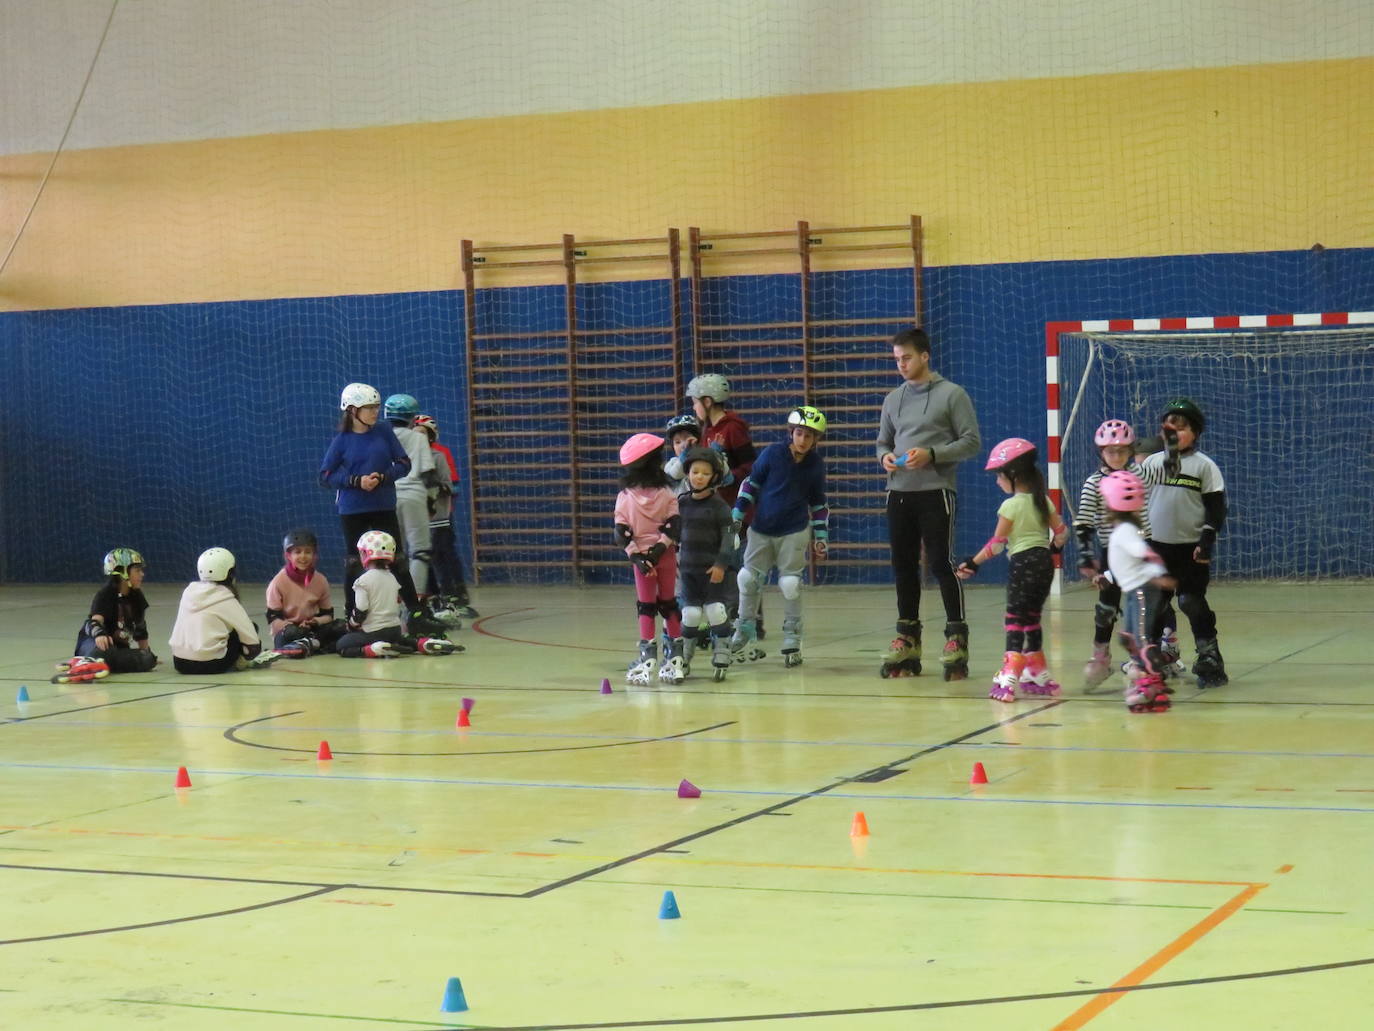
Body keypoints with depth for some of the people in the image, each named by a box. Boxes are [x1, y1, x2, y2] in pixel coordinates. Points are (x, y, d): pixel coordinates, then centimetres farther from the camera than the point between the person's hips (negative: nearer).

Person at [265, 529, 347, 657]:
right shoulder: (279, 582, -7)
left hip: (312, 629, 4)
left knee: (340, 626, -20)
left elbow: (327, 614, 9)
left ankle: (308, 644, -30)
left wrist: (316, 622, -14)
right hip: (287, 629, -4)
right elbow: (273, 618, -9)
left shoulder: (320, 580, 4)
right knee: (291, 632, -39)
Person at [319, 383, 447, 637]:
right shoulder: (342, 440, -4)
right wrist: (356, 481, -16)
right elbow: (325, 475, -4)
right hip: (353, 509, -1)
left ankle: (416, 614, 4)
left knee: (396, 559, 2)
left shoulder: (384, 432, 0)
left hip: (384, 507, 1)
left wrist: (382, 477, -15)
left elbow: (404, 464, 1)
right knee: (354, 562, 6)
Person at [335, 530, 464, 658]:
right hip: (395, 629, 7)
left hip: (373, 632, -7)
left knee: (341, 645, 0)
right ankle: (424, 643, 7)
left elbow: (360, 611, -15)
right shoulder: (392, 578, 11)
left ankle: (376, 649, -23)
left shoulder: (363, 580, -12)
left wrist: (352, 625, 3)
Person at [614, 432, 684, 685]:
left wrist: (636, 556, -10)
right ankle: (676, 656, 12)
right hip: (667, 556, 1)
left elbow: (621, 534, -9)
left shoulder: (624, 498, -5)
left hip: (642, 556, -1)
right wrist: (660, 548, -11)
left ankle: (648, 657, -3)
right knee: (669, 603, 12)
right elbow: (673, 526, -12)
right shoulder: (667, 494, -6)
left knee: (645, 606, 6)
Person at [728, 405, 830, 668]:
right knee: (748, 580, 4)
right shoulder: (772, 453, -8)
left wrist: (821, 536, 7)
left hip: (794, 532, -1)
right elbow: (751, 482, 2)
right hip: (762, 530, 1)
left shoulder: (816, 466, -2)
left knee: (791, 584, -4)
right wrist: (738, 513, 0)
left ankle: (792, 640, 9)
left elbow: (818, 503, 9)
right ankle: (743, 637, 19)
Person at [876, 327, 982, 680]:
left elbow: (972, 442, -6)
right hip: (899, 492, 6)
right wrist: (885, 457, -1)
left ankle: (957, 638, -2)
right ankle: (908, 639, 15)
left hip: (936, 492, -6)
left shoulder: (951, 395, -2)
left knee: (941, 564, -8)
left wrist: (932, 455, -17)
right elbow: (883, 442, 22)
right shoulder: (893, 399, 15)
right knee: (903, 566, 7)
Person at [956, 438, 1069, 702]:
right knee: (1031, 618, 19)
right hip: (1045, 563, 7)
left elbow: (997, 543, -9)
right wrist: (1052, 546, 34)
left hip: (1022, 564, -7)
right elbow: (1060, 532, 12)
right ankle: (1038, 676, 26)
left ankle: (1008, 681, -18)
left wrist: (972, 563, -2)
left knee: (1015, 620, -10)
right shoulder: (1043, 501, 8)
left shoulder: (1011, 506, -10)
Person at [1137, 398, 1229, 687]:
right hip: (1157, 546, 4)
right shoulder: (1151, 463, 7)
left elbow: (1216, 508, -4)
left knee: (1192, 603, -7)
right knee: (1154, 604, 9)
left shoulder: (1204, 466, -3)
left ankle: (1210, 660, -1)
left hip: (1191, 548, -4)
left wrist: (1206, 541, -13)